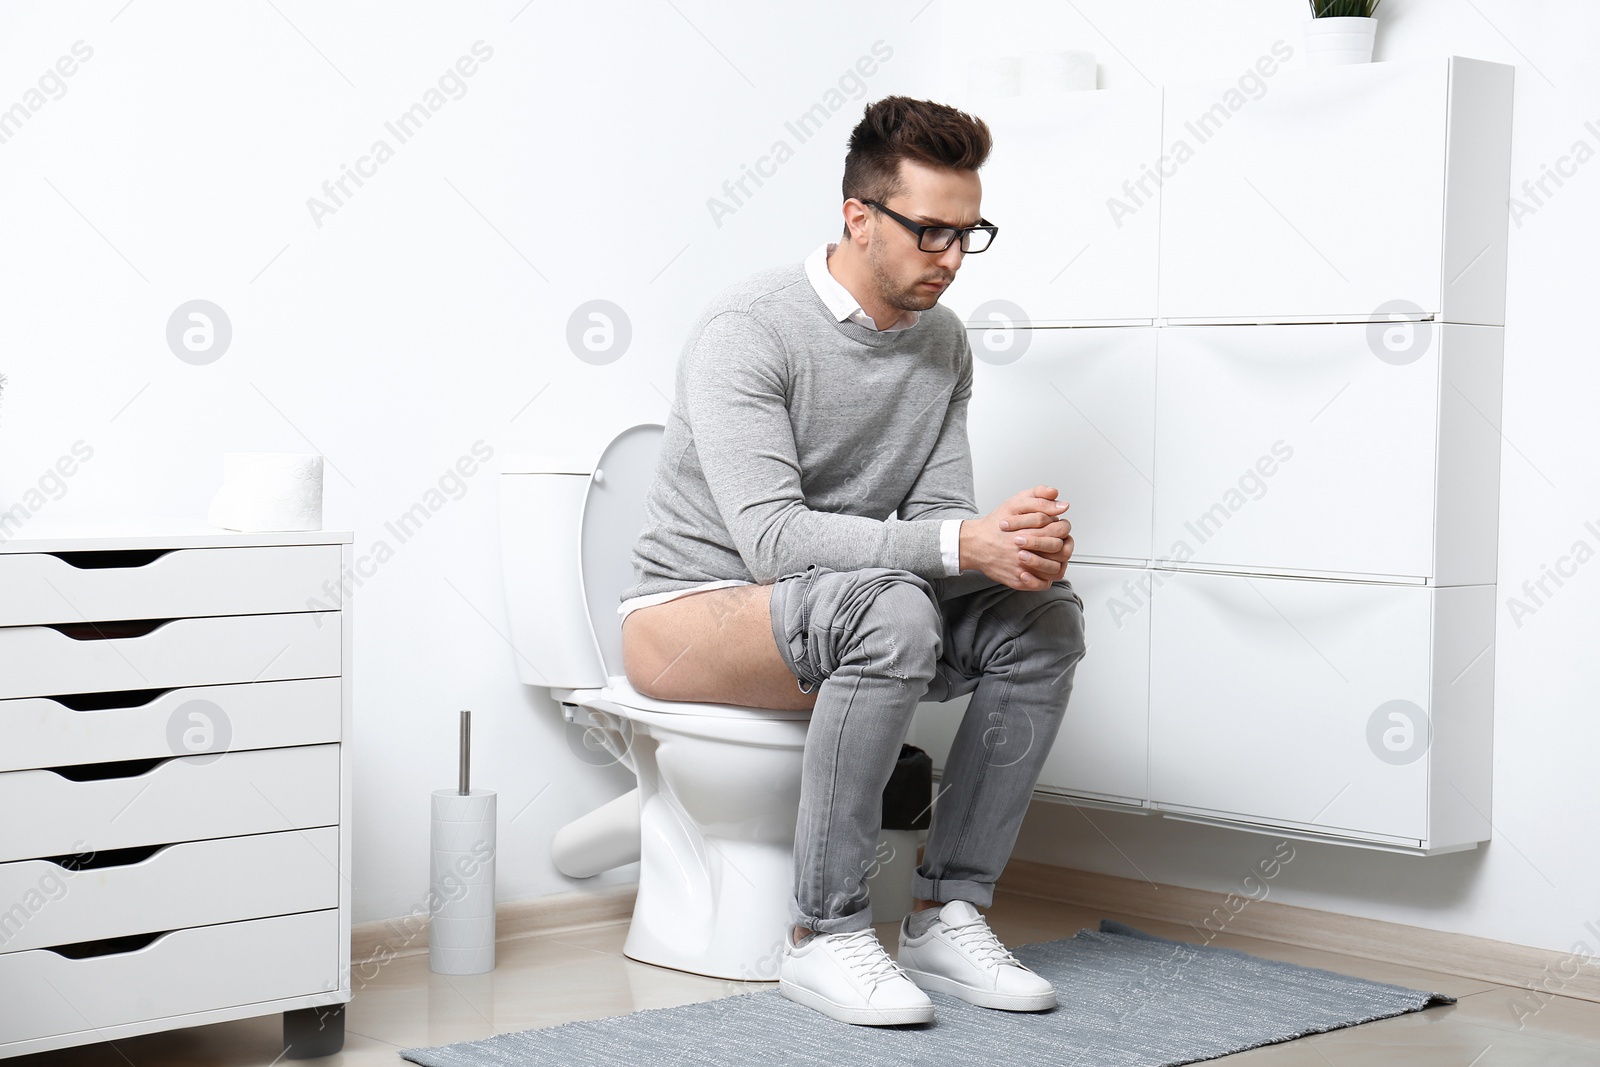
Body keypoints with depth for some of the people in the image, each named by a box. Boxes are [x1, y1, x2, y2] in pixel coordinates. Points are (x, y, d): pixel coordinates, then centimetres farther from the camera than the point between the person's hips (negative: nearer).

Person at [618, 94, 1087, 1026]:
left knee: (1043, 618, -15)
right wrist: (961, 544, -37)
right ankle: (824, 934, -25)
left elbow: (936, 515, 1)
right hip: (690, 616, -7)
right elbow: (772, 537, -30)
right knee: (892, 611, -36)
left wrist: (1018, 541, -24)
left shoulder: (944, 343, 4)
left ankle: (948, 913, -10)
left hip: (834, 618, 7)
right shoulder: (748, 331, -20)